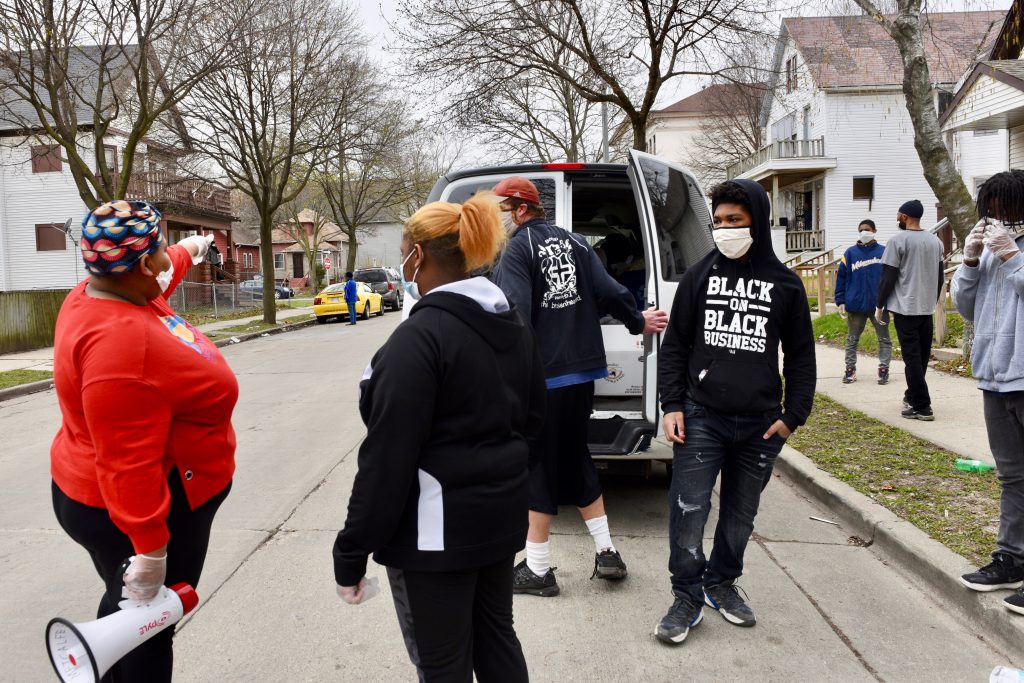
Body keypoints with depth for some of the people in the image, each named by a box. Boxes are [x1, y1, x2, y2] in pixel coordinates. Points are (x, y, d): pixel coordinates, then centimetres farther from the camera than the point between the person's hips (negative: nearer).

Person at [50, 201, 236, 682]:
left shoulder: (105, 293, -1)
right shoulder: (120, 341, -33)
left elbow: (156, 280, 25)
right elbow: (128, 464, -33)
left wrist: (187, 253, 43)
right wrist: (150, 550, -27)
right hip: (142, 511, -10)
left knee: (129, 609, 27)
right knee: (148, 626, 8)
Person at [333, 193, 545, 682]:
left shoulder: (419, 336, -20)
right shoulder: (513, 325, 6)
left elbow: (387, 457, -21)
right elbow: (533, 415, 17)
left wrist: (351, 554, -14)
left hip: (437, 529, -8)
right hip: (501, 513, 9)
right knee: (496, 637, 23)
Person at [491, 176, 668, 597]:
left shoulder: (517, 250, -10)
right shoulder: (573, 242, 9)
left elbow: (514, 313, -23)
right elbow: (609, 291, 5)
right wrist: (638, 322, 22)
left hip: (541, 377, -7)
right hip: (582, 372, 7)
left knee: (537, 468, 3)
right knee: (576, 459, 20)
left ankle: (538, 570, 12)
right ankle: (606, 552, 25)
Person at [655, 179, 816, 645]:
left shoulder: (785, 284, 4)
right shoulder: (700, 276, 3)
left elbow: (800, 355, 9)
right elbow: (675, 345, 5)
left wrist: (793, 415, 2)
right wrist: (672, 405, -3)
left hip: (760, 423, 1)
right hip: (701, 417, -1)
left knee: (741, 512, 13)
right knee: (689, 508, -4)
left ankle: (722, 584, 33)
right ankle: (688, 597, 12)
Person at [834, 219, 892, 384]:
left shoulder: (884, 252, 1)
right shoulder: (850, 253, 2)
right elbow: (841, 277, 1)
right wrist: (840, 301, -4)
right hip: (855, 305, 1)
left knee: (884, 339, 6)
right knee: (852, 339, 9)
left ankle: (884, 369, 15)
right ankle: (850, 369, 18)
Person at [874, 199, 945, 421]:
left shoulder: (898, 240, -10)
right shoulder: (935, 241, 10)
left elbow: (888, 277, -12)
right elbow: (940, 276, 16)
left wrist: (879, 306, -4)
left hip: (905, 308, -7)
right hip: (927, 309, 7)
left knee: (912, 357, -4)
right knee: (922, 356, 16)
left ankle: (922, 407, -5)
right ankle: (912, 396, 31)